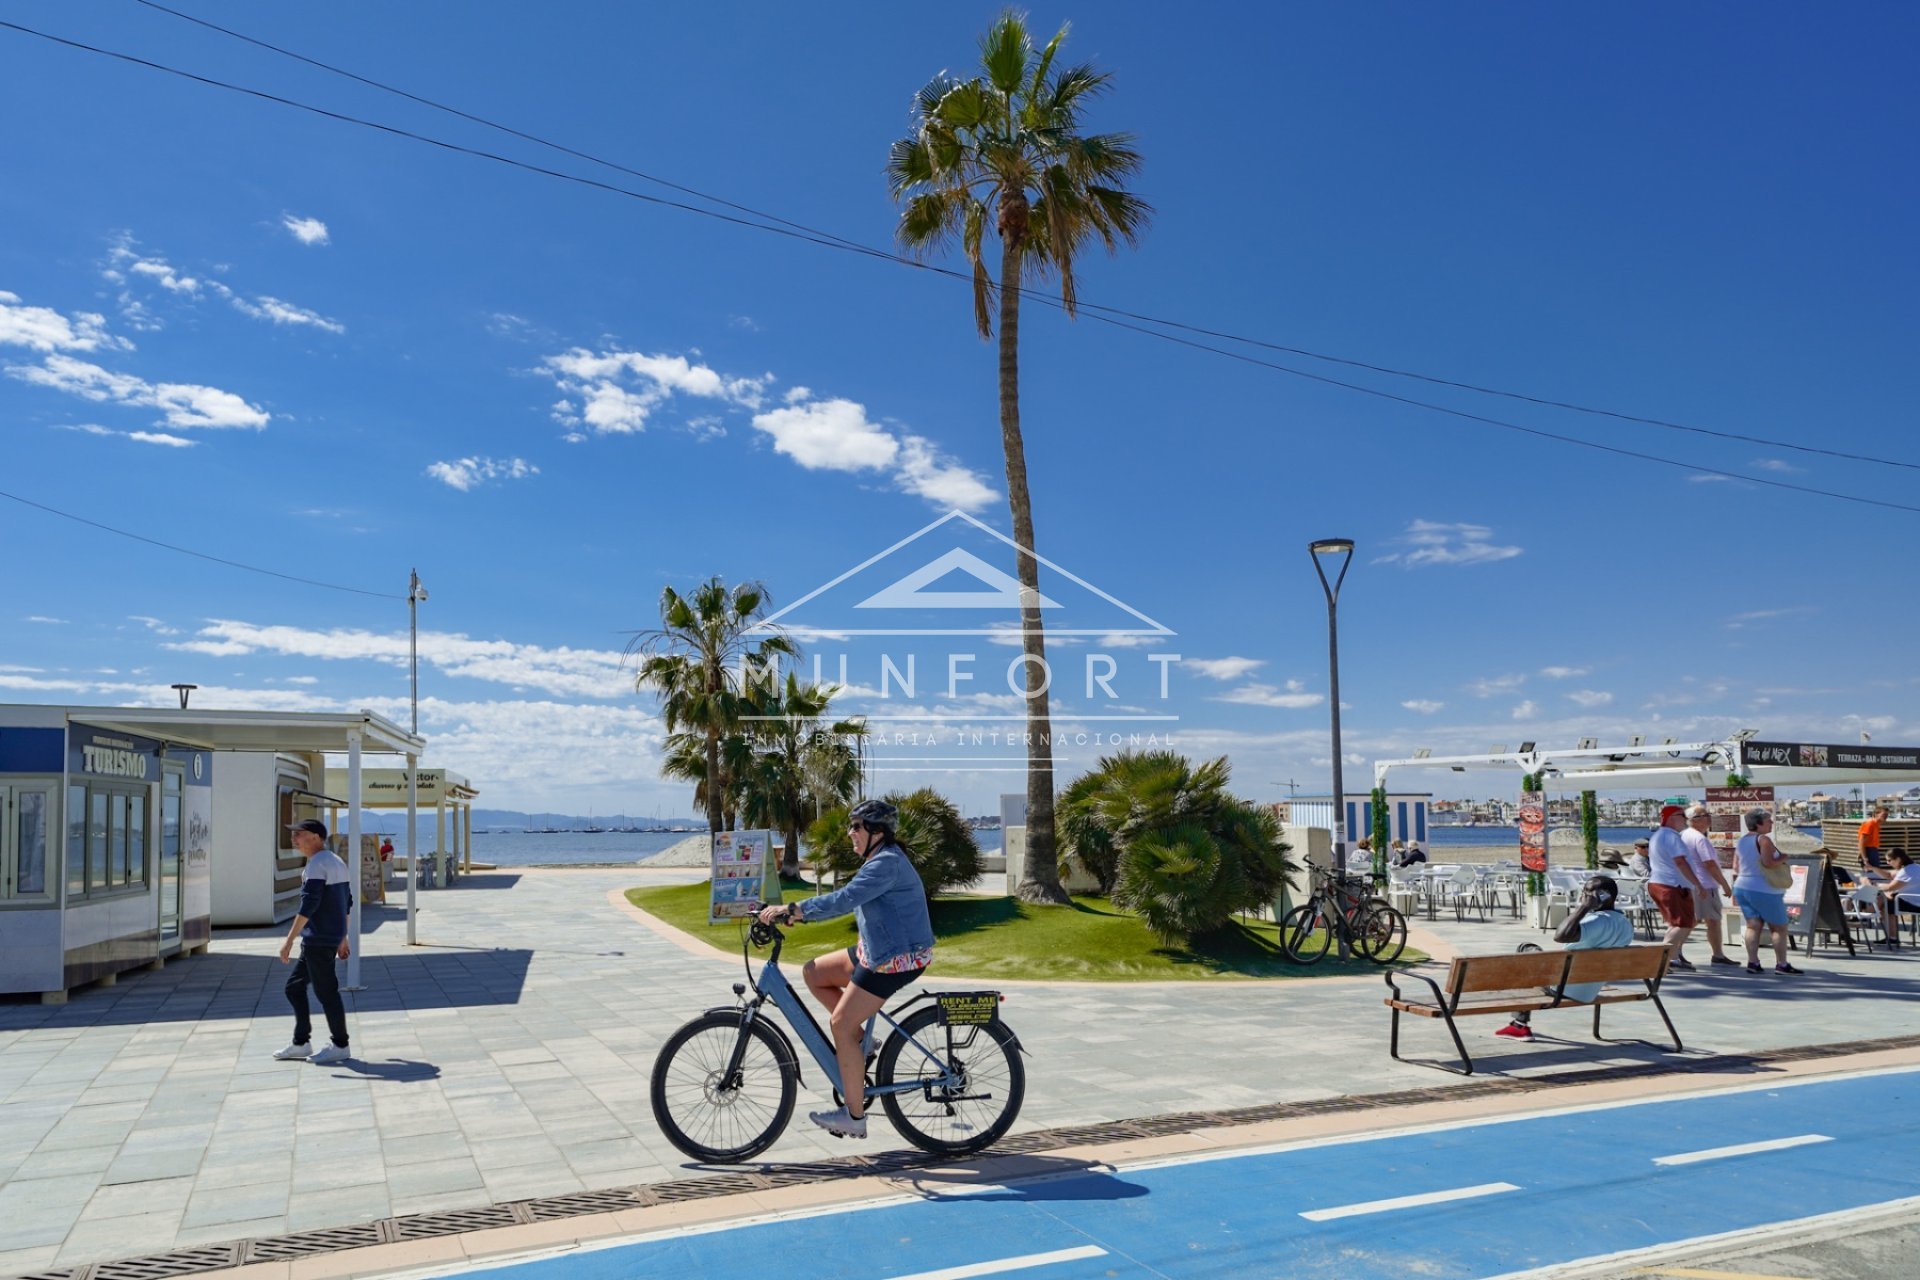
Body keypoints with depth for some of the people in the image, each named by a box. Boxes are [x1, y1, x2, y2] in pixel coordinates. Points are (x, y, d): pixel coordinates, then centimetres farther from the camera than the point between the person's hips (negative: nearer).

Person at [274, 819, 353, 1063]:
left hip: (318, 940, -10)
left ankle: (340, 1046, 5)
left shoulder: (317, 864, -14)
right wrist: (343, 939, 24)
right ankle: (301, 1043, 21)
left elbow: (308, 905, -21)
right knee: (294, 987, 16)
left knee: (326, 991, -3)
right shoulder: (337, 862, 16)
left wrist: (289, 940, -21)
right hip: (332, 937, 10)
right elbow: (347, 903, 20)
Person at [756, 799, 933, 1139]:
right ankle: (860, 1040, 15)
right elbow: (847, 900, 16)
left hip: (898, 958, -10)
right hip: (877, 951, 10)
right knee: (814, 972, 11)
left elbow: (843, 900, -29)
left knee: (840, 1024, -9)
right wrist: (798, 913, 7)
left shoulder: (887, 863, -19)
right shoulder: (879, 861, 14)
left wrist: (790, 910, -28)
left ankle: (854, 1116, -1)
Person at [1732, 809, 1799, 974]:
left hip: (1742, 888, 7)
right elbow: (1768, 863, -23)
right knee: (1779, 927, 4)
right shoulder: (1763, 839, -13)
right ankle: (1781, 964, 4)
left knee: (1753, 925, 5)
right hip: (1764, 891, -7)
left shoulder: (1741, 841, 11)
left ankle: (1753, 962, -3)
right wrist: (1783, 858, -7)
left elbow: (1736, 869, 13)